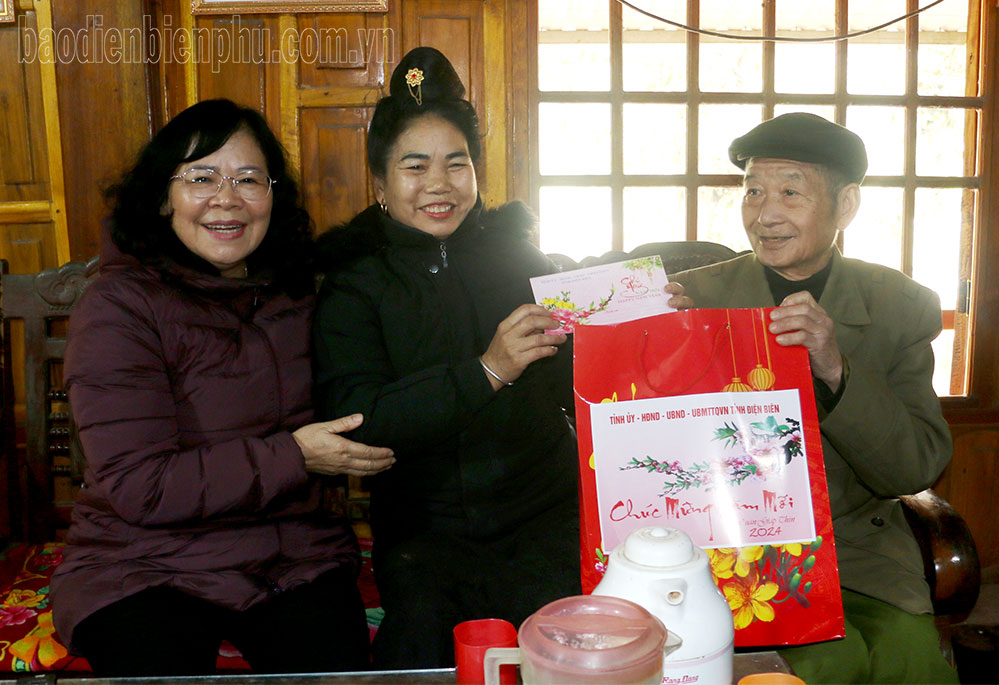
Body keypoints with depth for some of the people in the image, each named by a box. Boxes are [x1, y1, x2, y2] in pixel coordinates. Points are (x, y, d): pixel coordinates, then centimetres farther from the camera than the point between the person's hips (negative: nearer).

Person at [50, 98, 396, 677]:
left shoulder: (298, 293, 8)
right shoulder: (118, 307, -9)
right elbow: (138, 486, -16)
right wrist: (292, 457, -16)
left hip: (296, 557, 4)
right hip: (149, 567, -3)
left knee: (340, 667, -17)